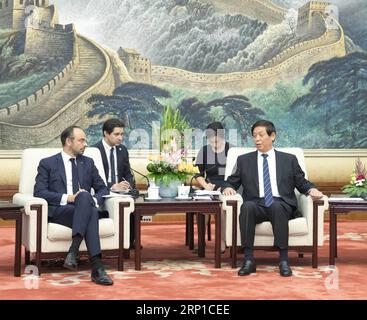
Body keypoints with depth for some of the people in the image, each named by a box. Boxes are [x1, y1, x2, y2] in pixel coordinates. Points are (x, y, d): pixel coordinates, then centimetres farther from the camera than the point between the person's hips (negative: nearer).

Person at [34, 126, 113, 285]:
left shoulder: (88, 163, 22)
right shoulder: (47, 163, 10)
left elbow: (103, 189, 19)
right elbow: (39, 192, -3)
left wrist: (94, 200, -6)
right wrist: (67, 198, -15)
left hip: (85, 209, 3)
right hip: (58, 211, -3)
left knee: (85, 197, -35)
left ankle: (74, 250, -46)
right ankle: (97, 267, -47)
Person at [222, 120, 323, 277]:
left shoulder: (289, 160, 19)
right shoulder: (244, 160, 20)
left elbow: (302, 182, 17)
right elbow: (231, 181, 19)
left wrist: (311, 189, -5)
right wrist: (228, 187, -4)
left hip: (282, 205, -1)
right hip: (256, 205, 1)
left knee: (276, 206, -37)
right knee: (247, 206, -34)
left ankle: (283, 260, -35)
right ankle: (248, 260, -34)